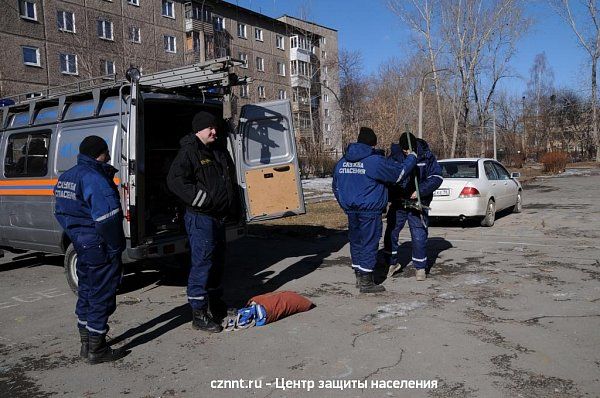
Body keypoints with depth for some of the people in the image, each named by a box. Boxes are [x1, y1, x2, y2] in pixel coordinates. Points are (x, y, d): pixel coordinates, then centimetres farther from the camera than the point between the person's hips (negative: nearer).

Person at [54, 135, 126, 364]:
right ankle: (97, 350, 11)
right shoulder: (94, 178, -20)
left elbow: (61, 213, 19)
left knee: (86, 293, 19)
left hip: (81, 246, 10)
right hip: (100, 249, -10)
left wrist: (76, 236, 18)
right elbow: (107, 216, -27)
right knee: (101, 296, 1)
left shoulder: (67, 177, 12)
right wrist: (116, 246, -17)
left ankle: (86, 345, 32)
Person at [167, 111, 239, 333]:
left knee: (217, 261, 17)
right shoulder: (189, 152, -11)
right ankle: (199, 313, 1)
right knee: (202, 262, -8)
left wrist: (234, 209, 21)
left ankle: (214, 304, 32)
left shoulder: (219, 152, 16)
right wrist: (199, 198, -24)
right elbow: (174, 180, -22)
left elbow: (230, 181, 27)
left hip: (219, 216, 9)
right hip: (200, 217, -9)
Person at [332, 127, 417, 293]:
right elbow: (399, 172, -5)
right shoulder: (375, 161, -12)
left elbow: (336, 187, 19)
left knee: (355, 242, 16)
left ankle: (359, 277, 26)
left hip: (351, 210, 7)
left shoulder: (342, 162, 10)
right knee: (369, 243, 0)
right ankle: (366, 282, 3)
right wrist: (411, 158, 13)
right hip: (369, 210, -7)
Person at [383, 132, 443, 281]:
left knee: (419, 236, -1)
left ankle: (420, 268, 15)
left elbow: (436, 177, -8)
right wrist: (393, 193, -13)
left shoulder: (426, 157, -6)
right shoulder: (394, 157, -2)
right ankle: (392, 263, 25)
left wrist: (420, 191, -22)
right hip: (397, 203, 2)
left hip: (417, 203, -2)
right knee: (390, 233, 7)